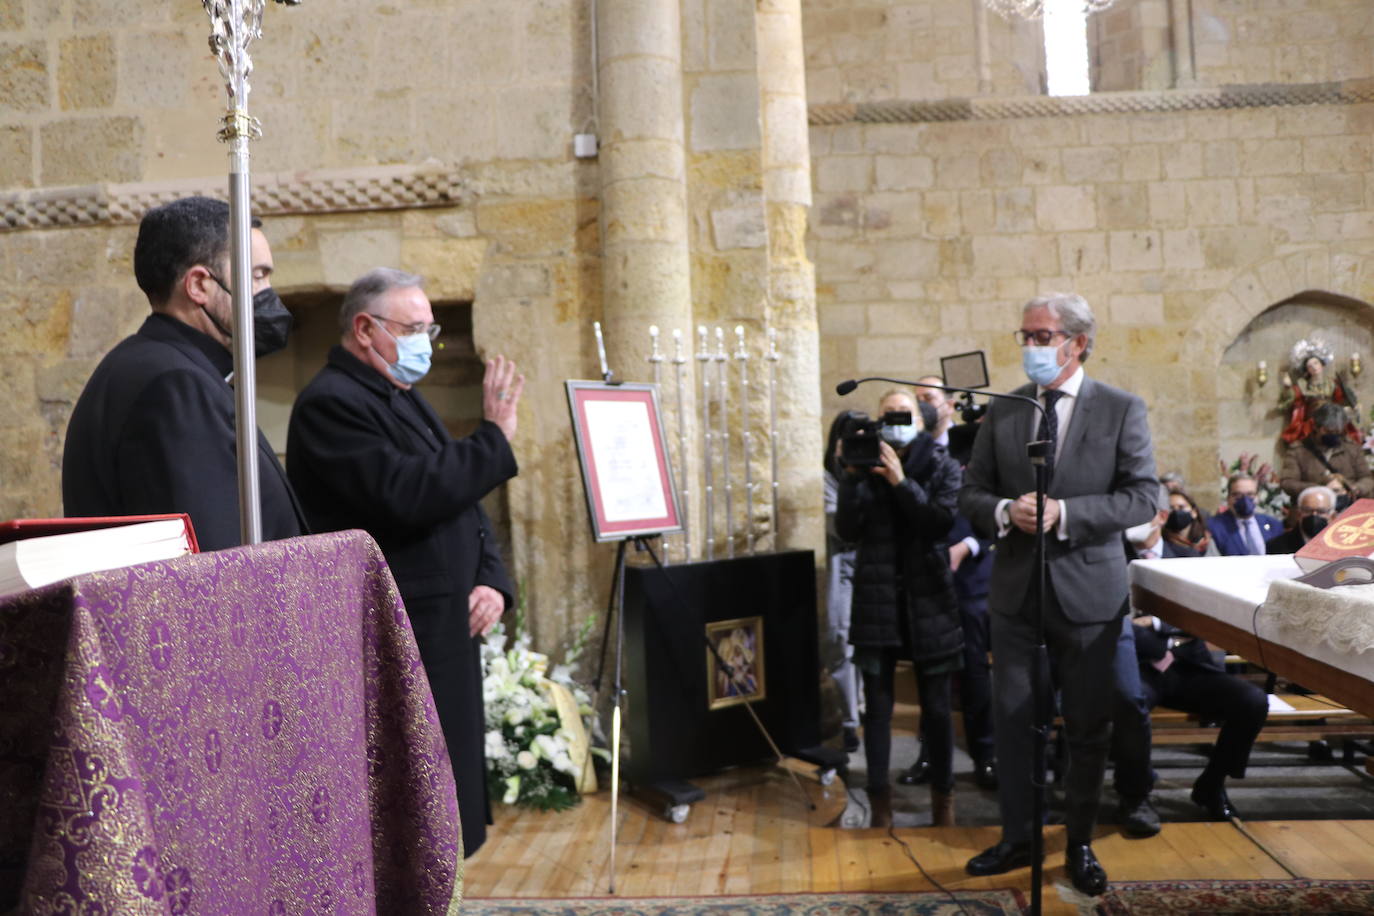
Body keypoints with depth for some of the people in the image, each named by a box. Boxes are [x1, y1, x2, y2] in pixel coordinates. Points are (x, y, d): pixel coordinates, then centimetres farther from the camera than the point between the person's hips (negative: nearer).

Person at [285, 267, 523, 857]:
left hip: (446, 637, 9)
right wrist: (494, 437, -18)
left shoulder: (404, 400, 18)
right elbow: (406, 496, -26)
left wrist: (491, 581, 4)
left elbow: (462, 501, 19)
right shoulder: (331, 404, -12)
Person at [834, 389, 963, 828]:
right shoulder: (866, 466, 3)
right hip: (877, 599, 1)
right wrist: (851, 476, -17)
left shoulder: (942, 467, 2)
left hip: (928, 598, 0)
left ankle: (943, 796, 22)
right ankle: (879, 799, 15)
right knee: (877, 705, 4)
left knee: (936, 706, 6)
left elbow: (942, 522, -13)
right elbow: (847, 530, -7)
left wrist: (901, 482, -20)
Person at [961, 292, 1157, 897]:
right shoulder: (1002, 412, 4)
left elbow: (1143, 497, -9)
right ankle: (1016, 838, 27)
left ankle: (1080, 846, 27)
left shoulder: (1121, 410, -3)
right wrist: (1004, 511, -16)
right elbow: (971, 493, 6)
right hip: (1015, 589, 3)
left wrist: (1065, 513, -21)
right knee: (1011, 719, 10)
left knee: (1087, 727, 9)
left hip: (1087, 590, -2)